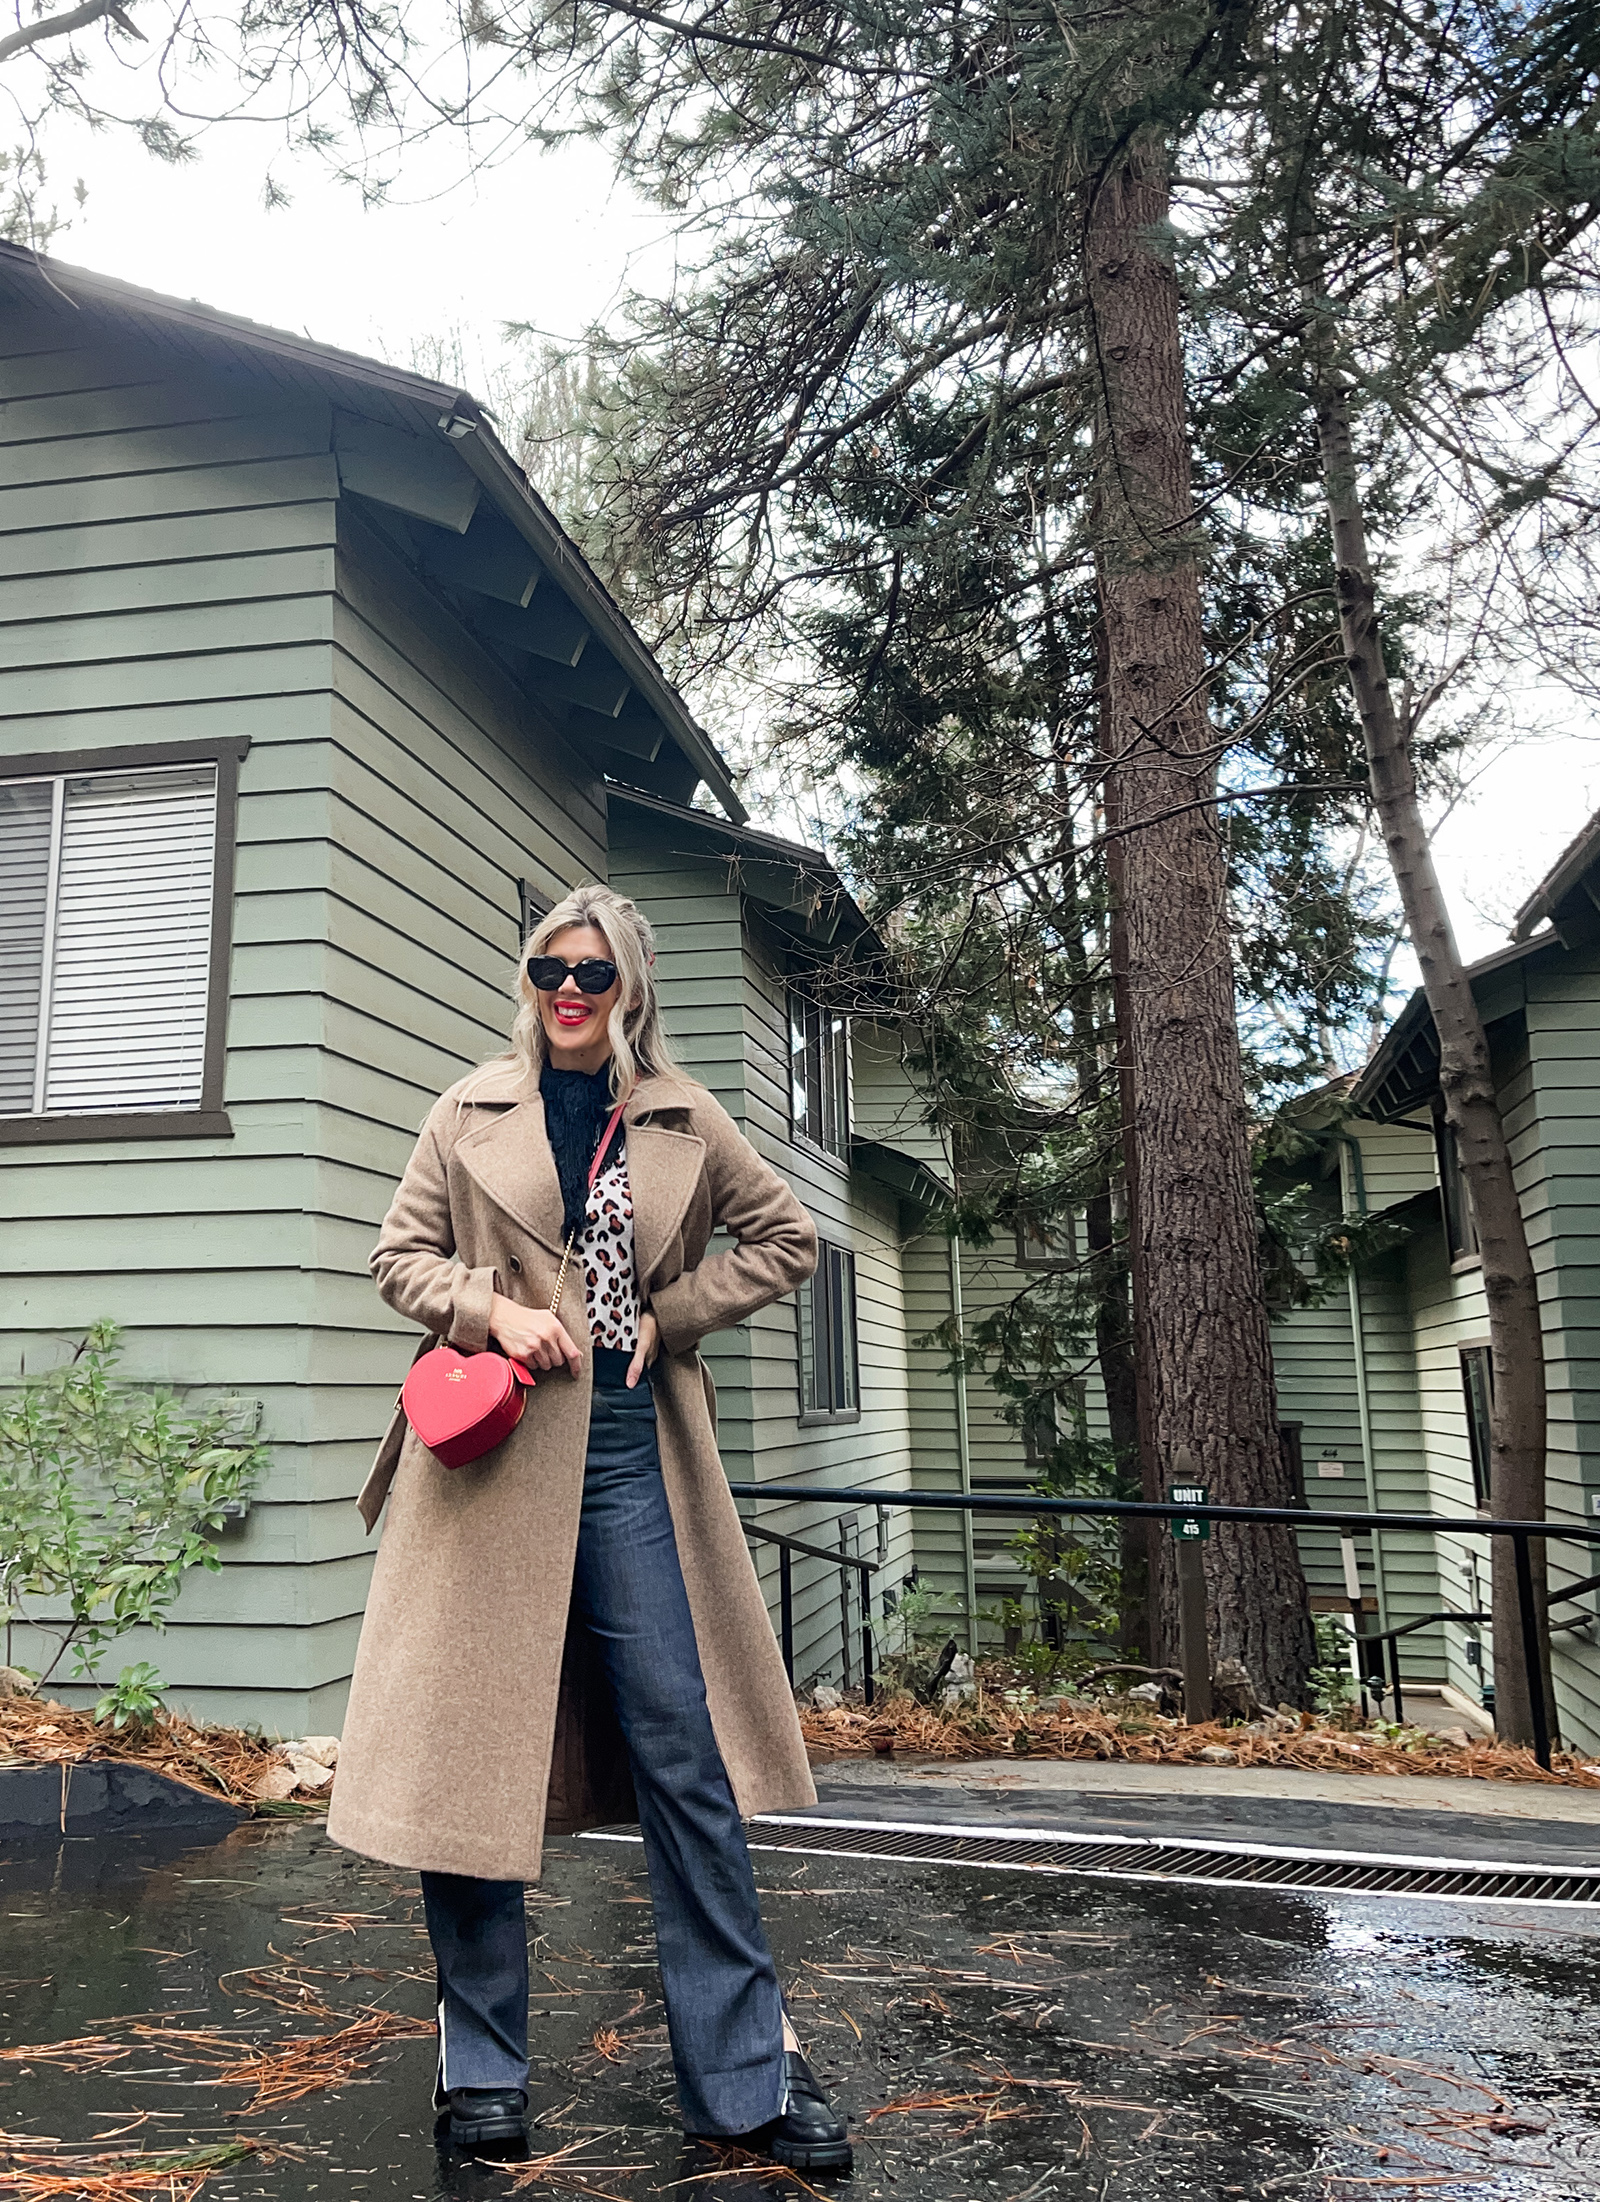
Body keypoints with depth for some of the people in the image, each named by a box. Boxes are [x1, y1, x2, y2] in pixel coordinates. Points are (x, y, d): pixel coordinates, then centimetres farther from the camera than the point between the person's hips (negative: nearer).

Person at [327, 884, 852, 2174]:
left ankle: (747, 2075, 11)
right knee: (473, 1749, 3)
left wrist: (671, 1313, 2)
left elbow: (786, 1238, 13)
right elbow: (403, 1257, 9)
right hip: (493, 1446, 0)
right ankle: (483, 2069, 20)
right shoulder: (475, 1113, 9)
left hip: (623, 1449, 0)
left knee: (680, 1746, 0)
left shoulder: (683, 1122, 9)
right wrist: (495, 1309, -10)